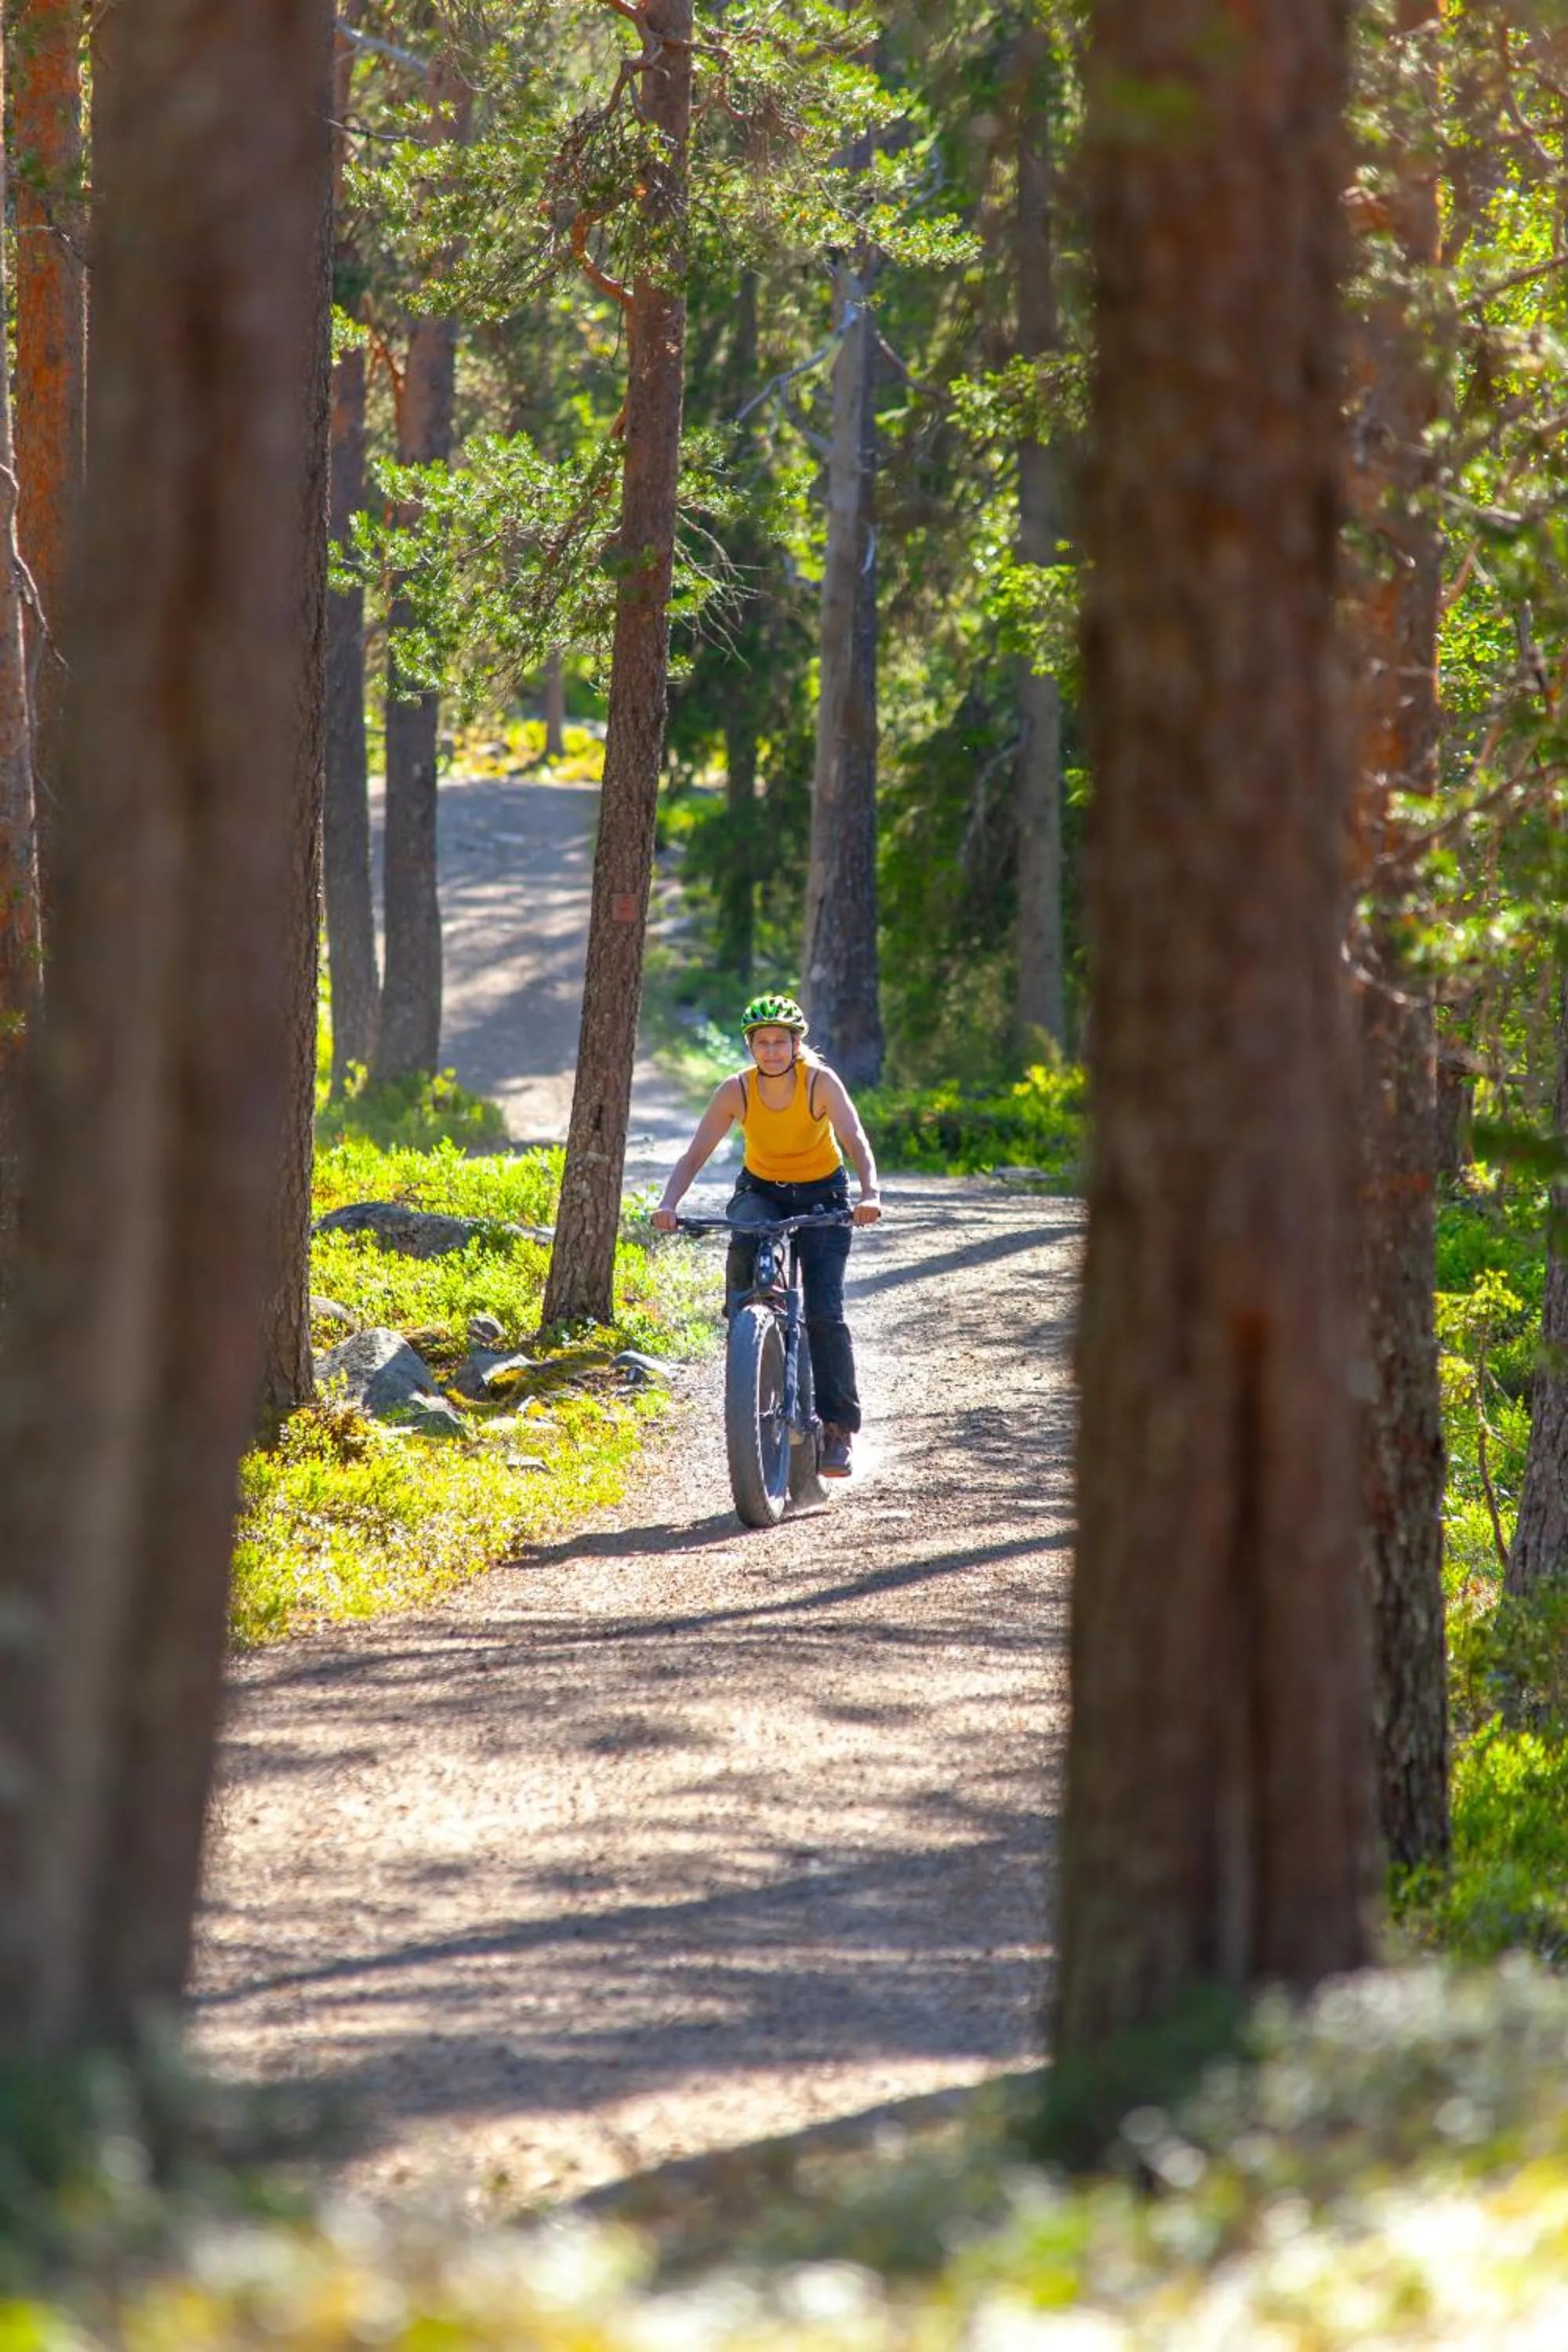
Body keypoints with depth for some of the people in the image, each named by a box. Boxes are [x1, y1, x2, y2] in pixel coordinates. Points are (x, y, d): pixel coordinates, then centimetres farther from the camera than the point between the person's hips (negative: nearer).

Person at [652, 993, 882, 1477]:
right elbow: (695, 1154, -18)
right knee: (745, 1246, -36)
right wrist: (668, 1204, -35)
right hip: (761, 1191, 2)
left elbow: (856, 1141, -32)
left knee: (824, 1312, -13)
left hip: (822, 1195, -2)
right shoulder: (737, 1091, -16)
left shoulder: (820, 1083, -21)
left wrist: (870, 1193, -50)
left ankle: (837, 1428, -4)